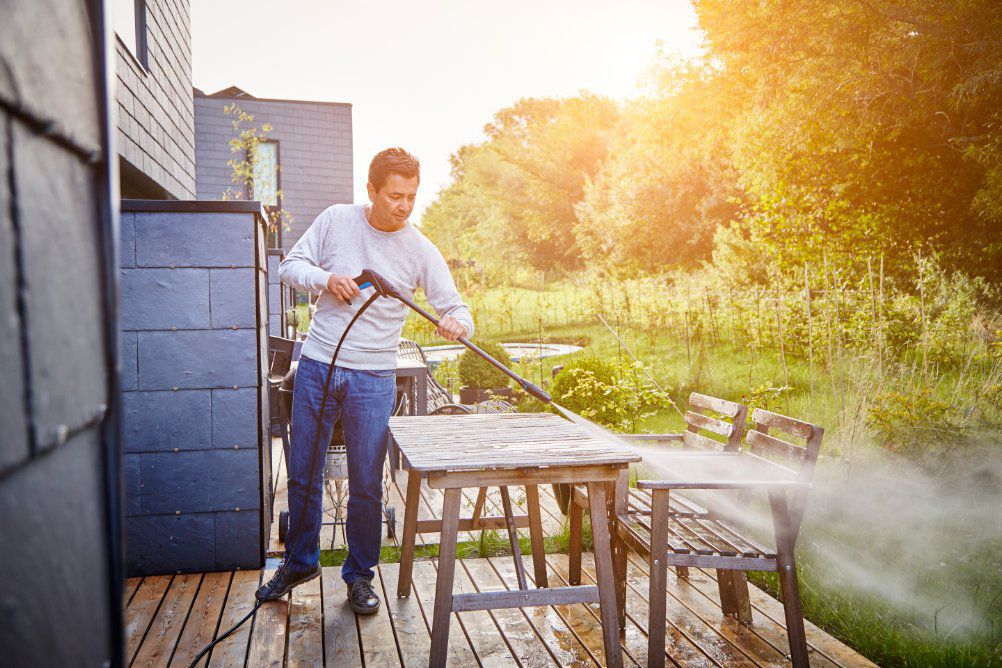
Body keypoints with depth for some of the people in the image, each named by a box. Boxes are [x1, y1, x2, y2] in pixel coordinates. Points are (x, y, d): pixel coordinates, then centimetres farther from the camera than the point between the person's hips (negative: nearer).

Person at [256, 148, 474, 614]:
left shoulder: (421, 251, -4)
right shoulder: (336, 220, 0)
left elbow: (456, 310, -4)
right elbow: (290, 266, 5)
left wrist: (456, 323, -28)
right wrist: (326, 279, -15)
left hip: (373, 378, -1)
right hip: (317, 366, 2)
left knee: (366, 483, 4)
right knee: (302, 472, 13)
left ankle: (360, 574, 25)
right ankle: (300, 562, 35)